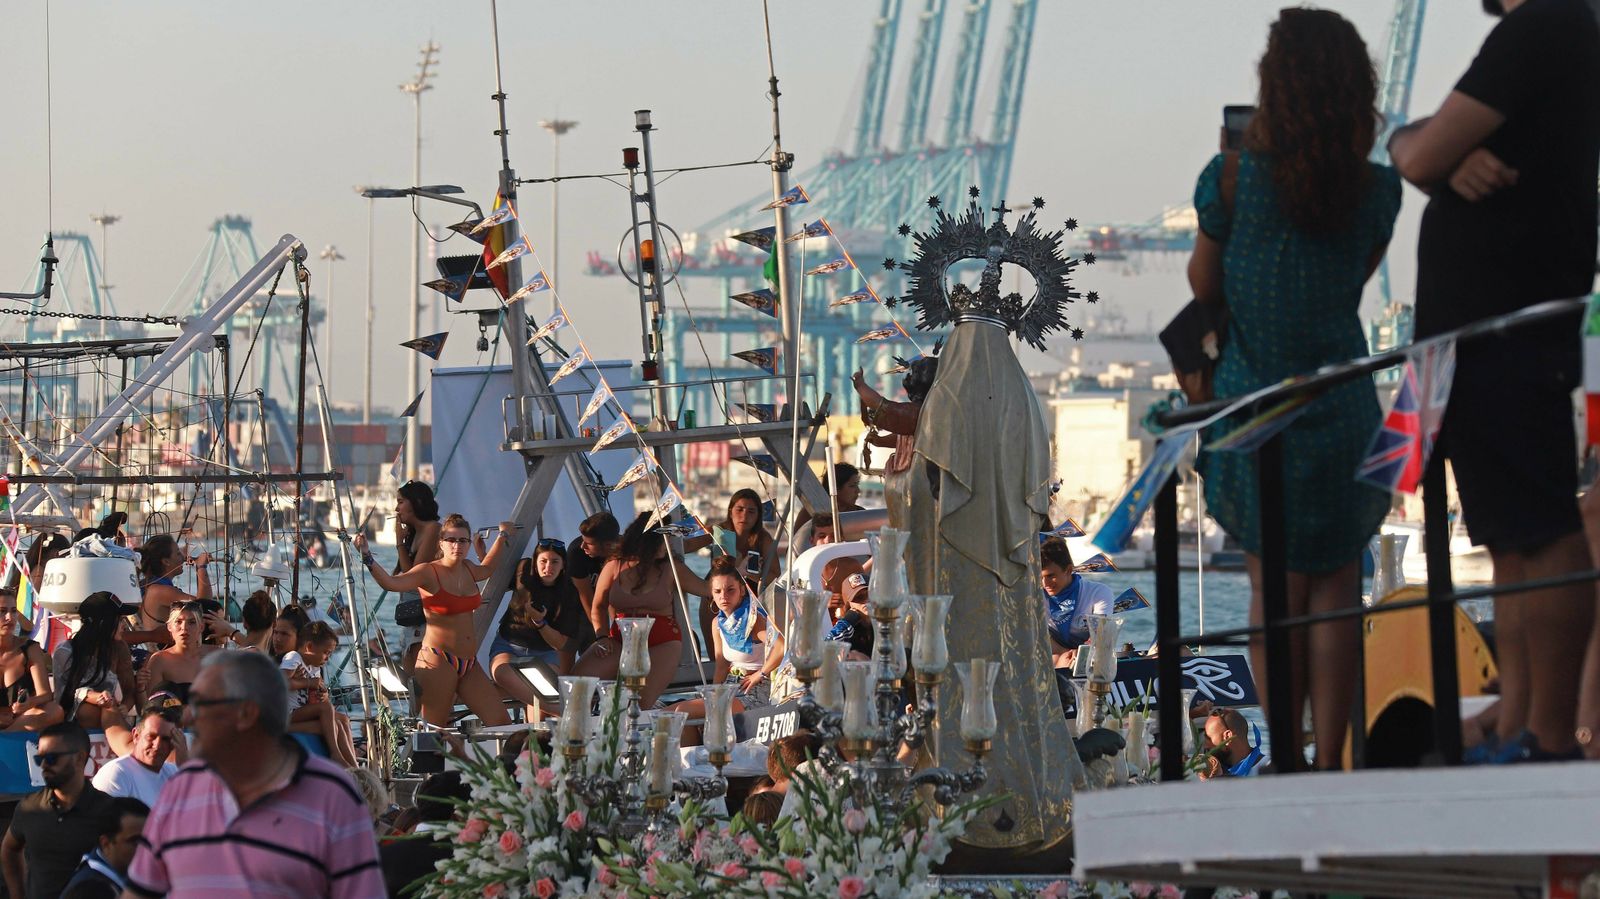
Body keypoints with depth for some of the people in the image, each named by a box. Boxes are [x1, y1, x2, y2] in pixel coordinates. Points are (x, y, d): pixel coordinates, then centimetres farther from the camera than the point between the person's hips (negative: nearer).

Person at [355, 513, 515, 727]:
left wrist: (503, 536, 46)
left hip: (469, 664, 7)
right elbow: (391, 583, -25)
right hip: (438, 660, -7)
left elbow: (486, 569, 40)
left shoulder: (468, 569, 13)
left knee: (502, 724, 3)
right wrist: (367, 557, -37)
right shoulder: (429, 573, -9)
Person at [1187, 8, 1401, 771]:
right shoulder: (1377, 191, -3)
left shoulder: (1232, 179, -9)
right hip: (1342, 413, 1)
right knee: (1336, 585, 9)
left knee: (1274, 589, 10)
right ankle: (1329, 761, 8)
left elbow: (1203, 285, 5)